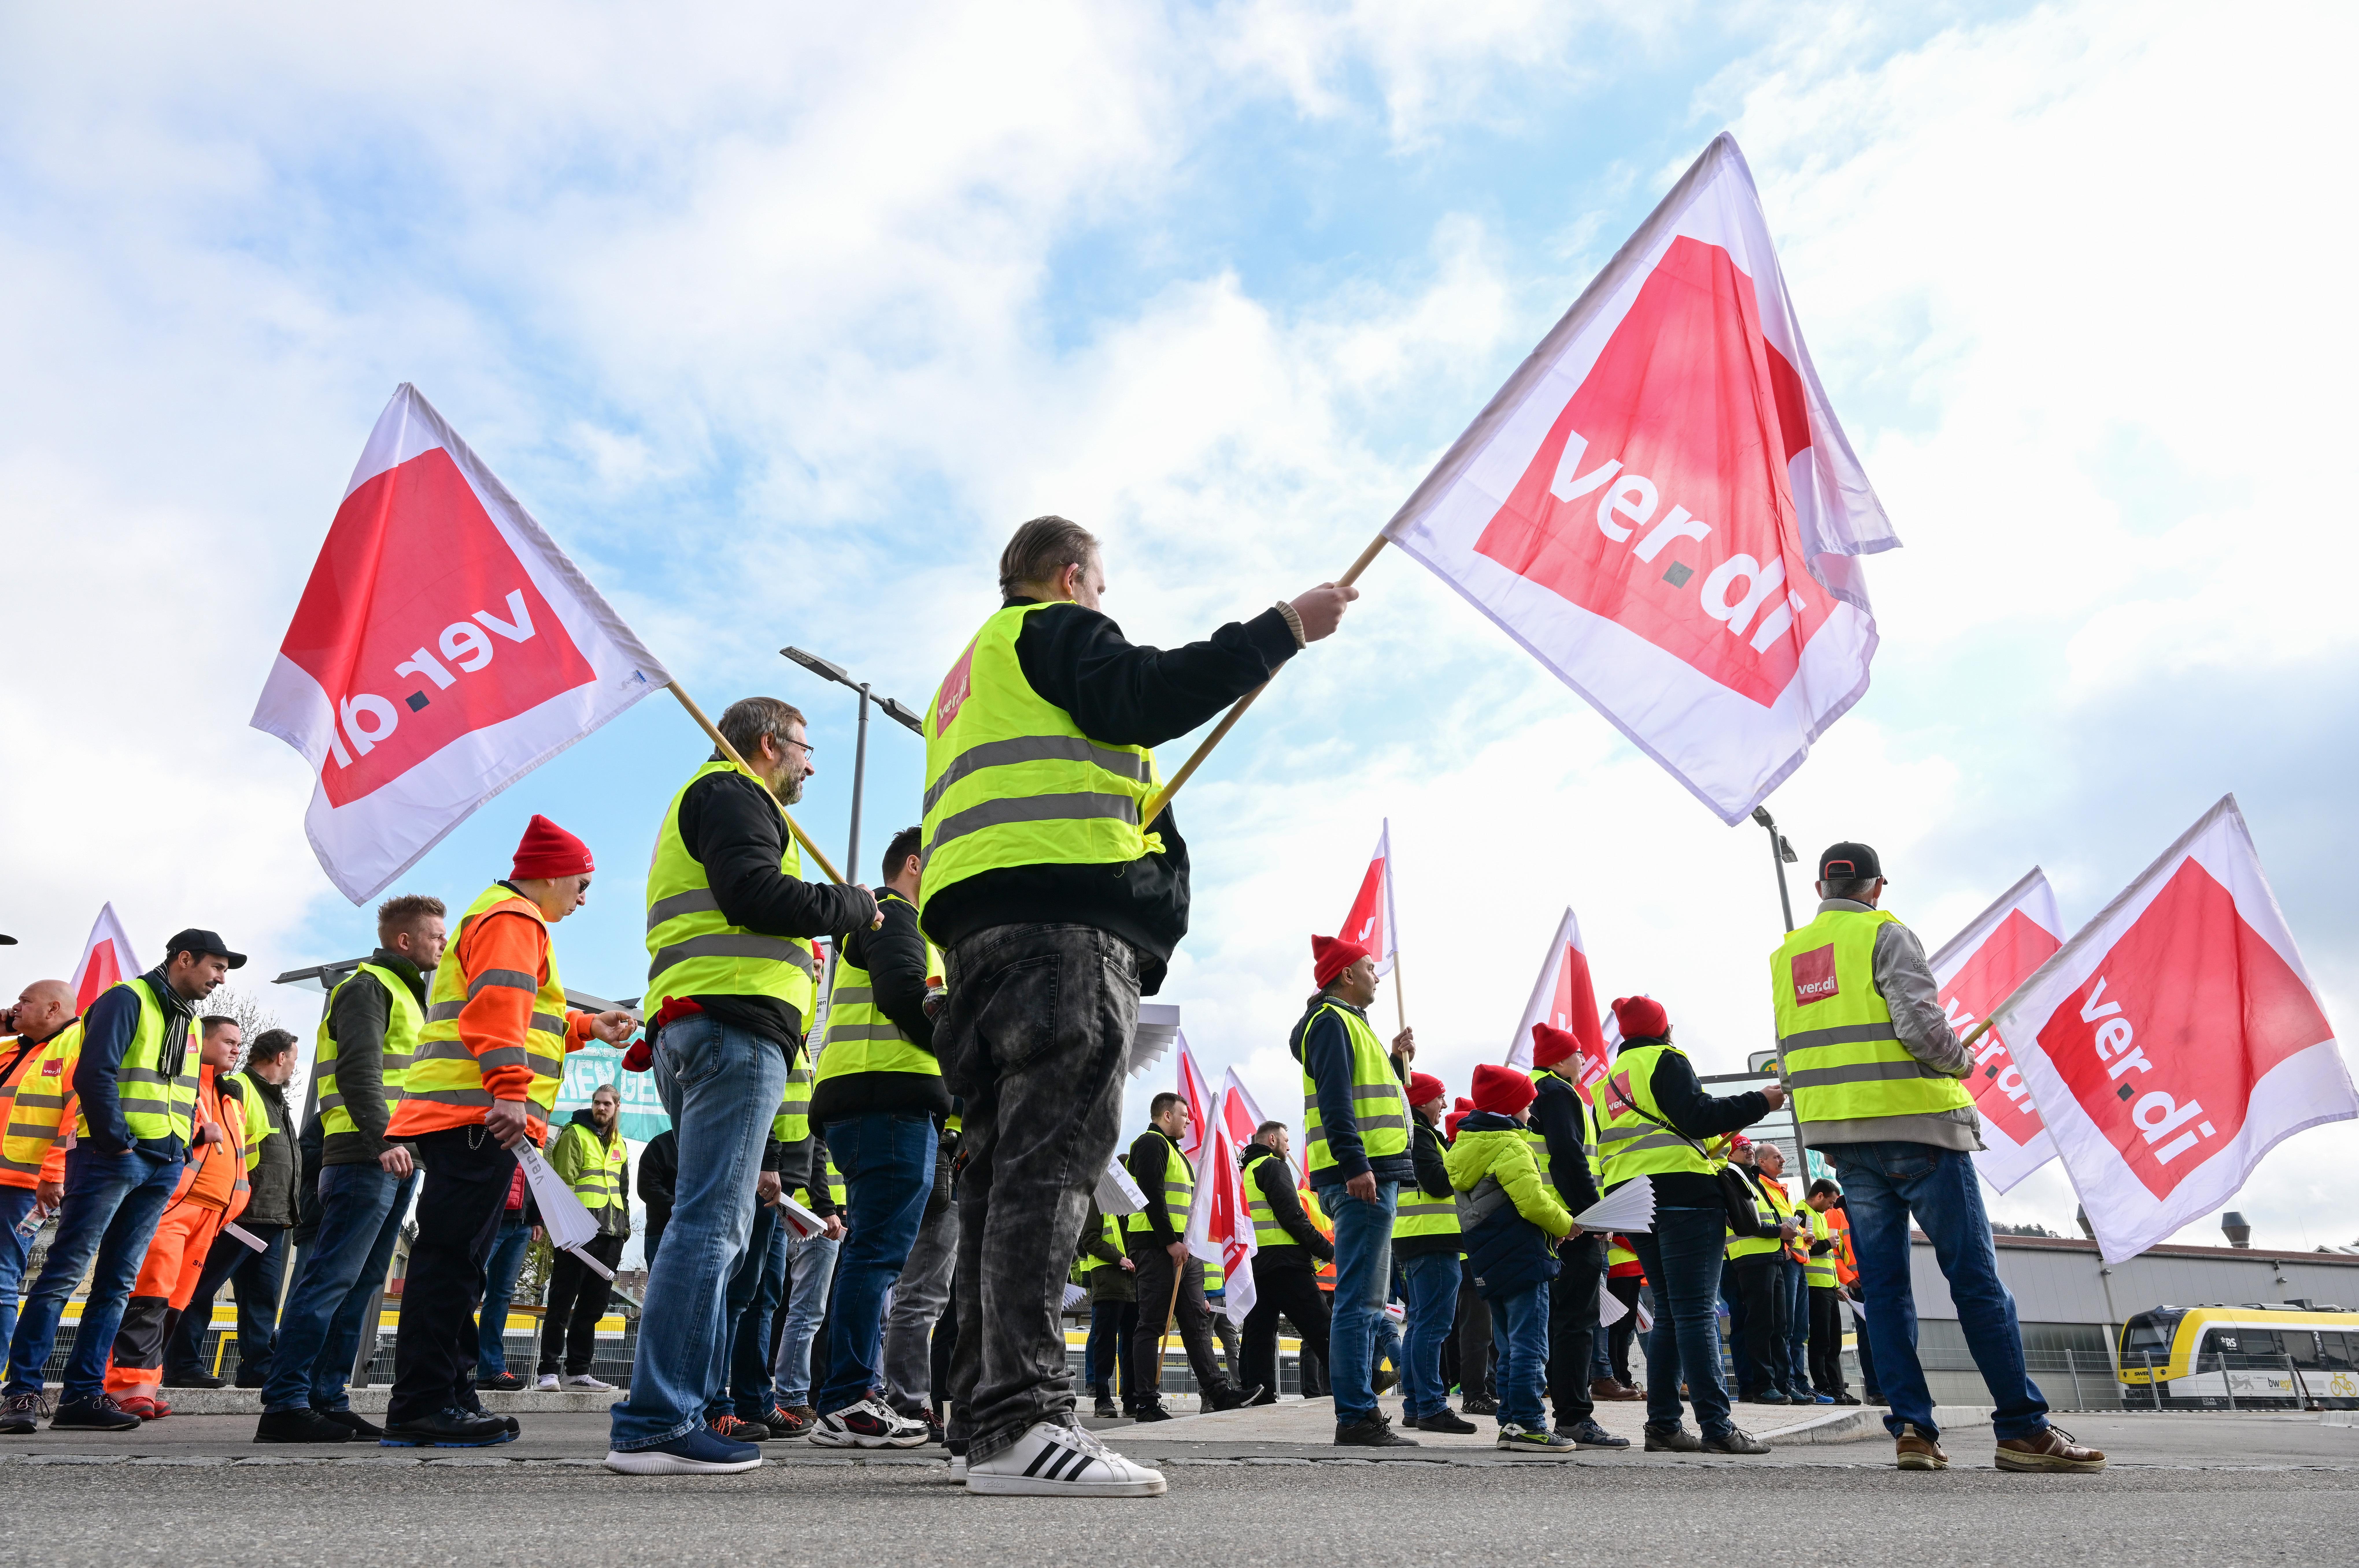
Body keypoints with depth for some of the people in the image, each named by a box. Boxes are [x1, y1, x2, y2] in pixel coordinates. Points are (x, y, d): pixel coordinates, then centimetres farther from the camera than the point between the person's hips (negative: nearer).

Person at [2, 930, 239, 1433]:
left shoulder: (189, 1022, 20)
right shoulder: (128, 1000, -4)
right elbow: (94, 1074, -14)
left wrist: (180, 1150, 10)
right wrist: (118, 1142, -15)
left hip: (163, 1167, 8)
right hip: (110, 1158, -8)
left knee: (118, 1282, 6)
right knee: (65, 1271, -6)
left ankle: (83, 1394, 9)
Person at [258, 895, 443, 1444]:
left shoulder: (406, 993, 26)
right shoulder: (368, 986, -3)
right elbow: (358, 1070, -16)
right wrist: (381, 1138, -25)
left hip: (397, 1158, 10)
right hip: (366, 1157, -10)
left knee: (362, 1284, 8)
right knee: (332, 1278, -10)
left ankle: (328, 1399, 11)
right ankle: (285, 1404, -8)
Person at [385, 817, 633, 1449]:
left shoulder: (499, 918, 30)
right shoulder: (513, 921, -5)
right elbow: (498, 1008, -20)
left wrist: (588, 1027, 34)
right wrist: (511, 1089, -28)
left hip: (462, 1118, 11)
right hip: (480, 1114, -11)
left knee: (456, 1260, 11)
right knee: (451, 1255, -11)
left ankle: (450, 1396, 15)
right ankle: (422, 1406, -10)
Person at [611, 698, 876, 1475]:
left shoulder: (709, 801, 33)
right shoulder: (732, 791, 1)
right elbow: (751, 891, -17)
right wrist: (854, 906, -3)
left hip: (687, 1031, 11)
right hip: (734, 1022, -11)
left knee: (720, 1226, 11)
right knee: (711, 1222, -14)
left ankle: (696, 1406, 13)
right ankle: (654, 1425, -14)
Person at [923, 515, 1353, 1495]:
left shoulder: (967, 678, 35)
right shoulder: (1056, 628, 8)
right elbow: (1145, 698, -11)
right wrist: (1285, 629, -7)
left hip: (977, 922, 10)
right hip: (1062, 908, -9)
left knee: (1006, 1161, 5)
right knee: (1053, 1154, -17)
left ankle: (984, 1415, 5)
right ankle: (1020, 1421, -23)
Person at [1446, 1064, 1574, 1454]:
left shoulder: (1464, 1147, 15)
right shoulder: (1511, 1147, -12)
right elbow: (1534, 1201, -20)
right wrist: (1566, 1226, -3)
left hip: (1487, 1266, 9)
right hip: (1523, 1258, -9)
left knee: (1509, 1348, 15)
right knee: (1530, 1345, -7)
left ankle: (1510, 1421, 17)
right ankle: (1527, 1425, -8)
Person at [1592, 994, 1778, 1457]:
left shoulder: (1607, 1083, 22)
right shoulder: (1665, 1060, -1)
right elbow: (1697, 1117, -13)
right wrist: (1758, 1102, -6)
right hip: (1683, 1194, -7)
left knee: (1670, 1313, 12)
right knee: (1697, 1312, -9)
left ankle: (1663, 1426, 9)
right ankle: (1717, 1427, -11)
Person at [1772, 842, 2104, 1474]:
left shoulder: (1787, 956, 14)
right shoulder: (1885, 934, -5)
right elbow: (1919, 1024, -18)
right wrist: (1962, 1061, 1)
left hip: (1844, 1142, 5)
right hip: (1914, 1123, -5)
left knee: (1884, 1285, 8)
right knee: (1976, 1278, 1)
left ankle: (1911, 1429, 6)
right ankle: (2024, 1429, 4)